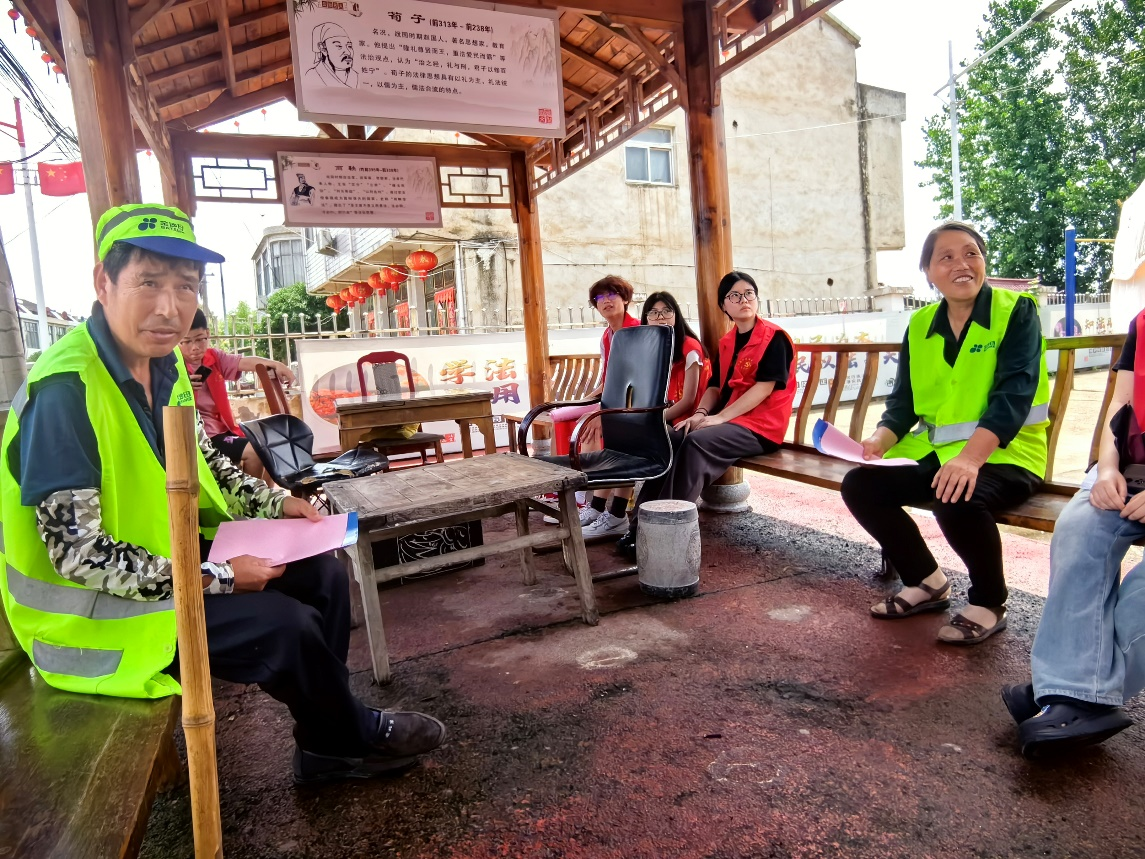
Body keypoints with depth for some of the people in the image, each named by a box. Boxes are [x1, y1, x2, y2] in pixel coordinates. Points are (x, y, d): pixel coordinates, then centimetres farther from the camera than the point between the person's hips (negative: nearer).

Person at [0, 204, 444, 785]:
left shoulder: (164, 362, -1)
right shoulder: (66, 389, -27)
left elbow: (200, 464, 14)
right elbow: (77, 553, -28)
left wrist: (274, 504, 0)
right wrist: (215, 578, -25)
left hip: (167, 559, 9)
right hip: (96, 609, -8)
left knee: (322, 574, 3)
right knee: (285, 625, -19)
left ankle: (326, 744, 16)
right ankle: (354, 739, 10)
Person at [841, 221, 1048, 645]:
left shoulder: (1016, 310, -6)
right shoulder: (919, 325, 8)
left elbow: (1014, 393, -19)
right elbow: (903, 401, 7)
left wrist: (970, 457, -34)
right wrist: (879, 442, -15)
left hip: (1004, 453, -6)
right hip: (934, 451, 6)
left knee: (955, 501, -35)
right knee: (859, 485, -12)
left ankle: (989, 603, -3)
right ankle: (927, 582, 9)